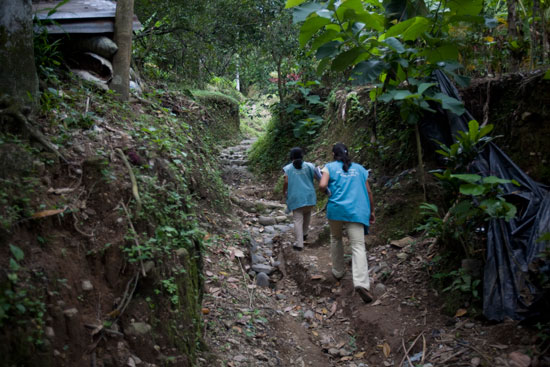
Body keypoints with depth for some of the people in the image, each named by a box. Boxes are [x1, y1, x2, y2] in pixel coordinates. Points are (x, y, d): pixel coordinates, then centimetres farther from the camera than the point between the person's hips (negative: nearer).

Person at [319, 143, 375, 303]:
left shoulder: (330, 167, 7)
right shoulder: (360, 168, 16)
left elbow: (322, 185, -9)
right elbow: (368, 191, 15)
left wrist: (326, 189, 14)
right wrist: (371, 211, 23)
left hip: (336, 209, 0)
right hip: (356, 211, 1)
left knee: (336, 239, 25)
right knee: (358, 246, -8)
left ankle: (338, 272, 32)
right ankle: (361, 283, -25)